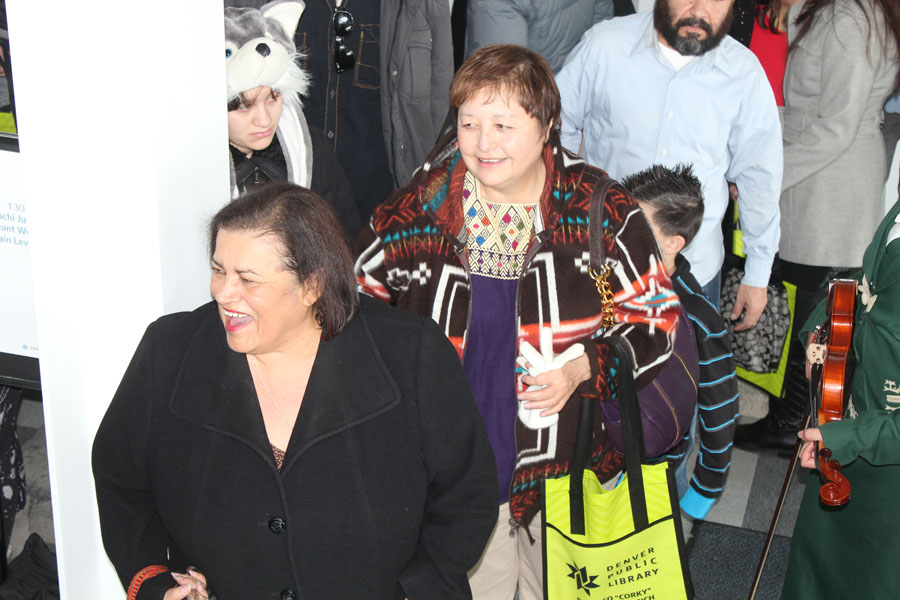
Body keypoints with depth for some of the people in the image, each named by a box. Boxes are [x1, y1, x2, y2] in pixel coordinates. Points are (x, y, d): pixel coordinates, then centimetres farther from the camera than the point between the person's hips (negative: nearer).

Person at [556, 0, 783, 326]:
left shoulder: (746, 74, -6)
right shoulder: (604, 45, -10)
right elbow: (557, 125, 4)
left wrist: (758, 274, 7)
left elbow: (758, 177, 3)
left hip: (694, 269, 1)